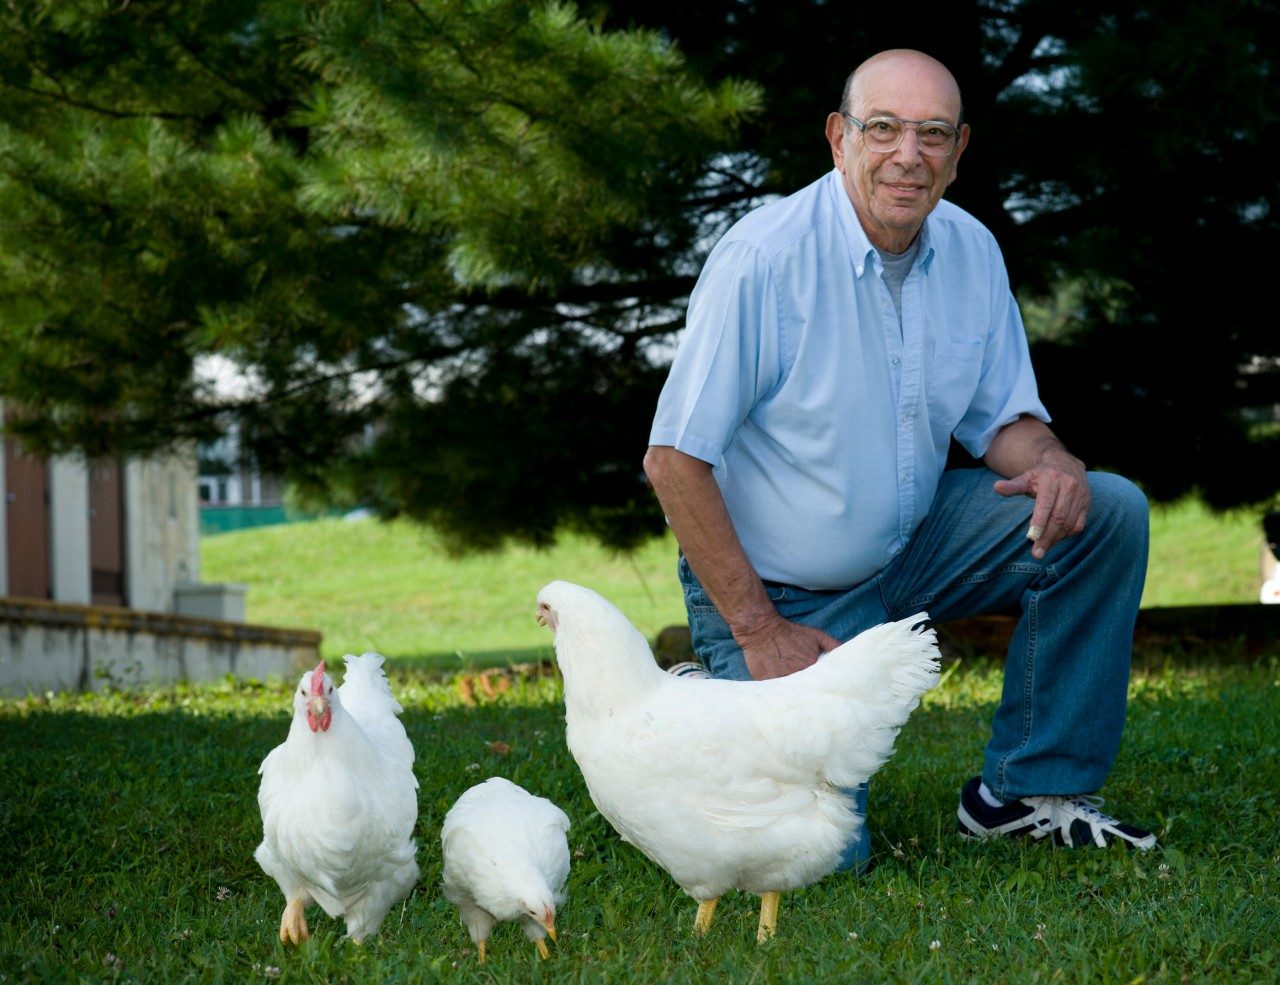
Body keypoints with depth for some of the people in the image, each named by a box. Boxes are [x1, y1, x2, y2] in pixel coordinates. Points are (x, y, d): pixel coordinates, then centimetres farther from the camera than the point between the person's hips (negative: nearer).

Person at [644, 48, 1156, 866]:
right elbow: (674, 460, -20)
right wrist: (757, 630, -19)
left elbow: (1002, 416, 7)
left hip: (911, 546, 6)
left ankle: (1031, 790, -1)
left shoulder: (971, 251, -3)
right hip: (780, 589, -6)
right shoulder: (765, 258, -23)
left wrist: (1051, 461, -19)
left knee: (1110, 512, -11)